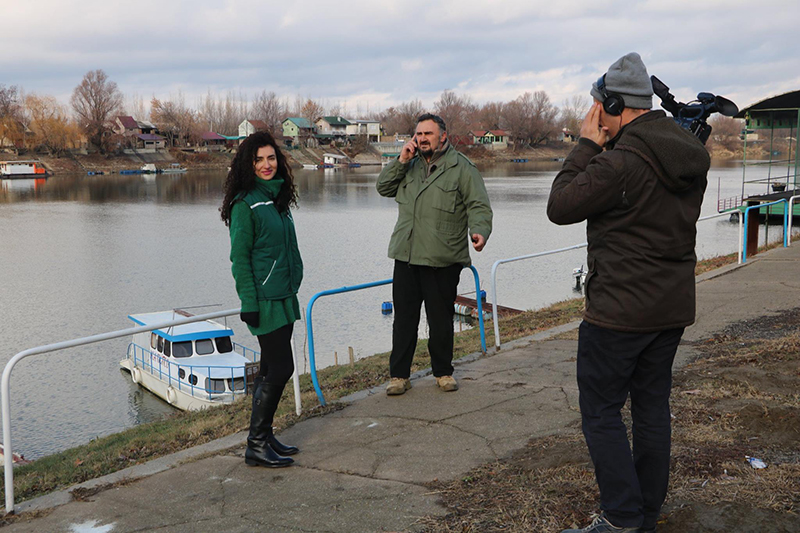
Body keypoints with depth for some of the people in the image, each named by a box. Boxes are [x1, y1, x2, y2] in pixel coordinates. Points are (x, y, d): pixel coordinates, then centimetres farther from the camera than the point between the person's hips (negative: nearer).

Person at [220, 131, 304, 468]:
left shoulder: (277, 198, 14)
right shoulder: (245, 204, -11)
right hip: (264, 300, -8)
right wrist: (250, 304, -17)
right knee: (280, 369, -7)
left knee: (271, 369, 13)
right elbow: (240, 259, -14)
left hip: (284, 298, 8)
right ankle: (256, 444, 3)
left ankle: (263, 436, 23)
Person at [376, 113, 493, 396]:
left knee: (441, 319, 7)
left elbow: (479, 206, -5)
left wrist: (479, 231, -24)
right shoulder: (410, 165, 15)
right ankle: (399, 375, 17)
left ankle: (443, 372, 24)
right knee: (404, 318, 8)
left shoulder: (462, 168, -1)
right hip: (406, 257, 4)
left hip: (442, 261, -4)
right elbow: (383, 187, 11)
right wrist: (401, 160, -2)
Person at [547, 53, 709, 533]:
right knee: (653, 408, 15)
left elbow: (559, 207, -12)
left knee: (601, 411, 4)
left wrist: (587, 145, -5)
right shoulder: (692, 156, 7)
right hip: (674, 308, 9)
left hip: (620, 310, -8)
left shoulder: (618, 163, -22)